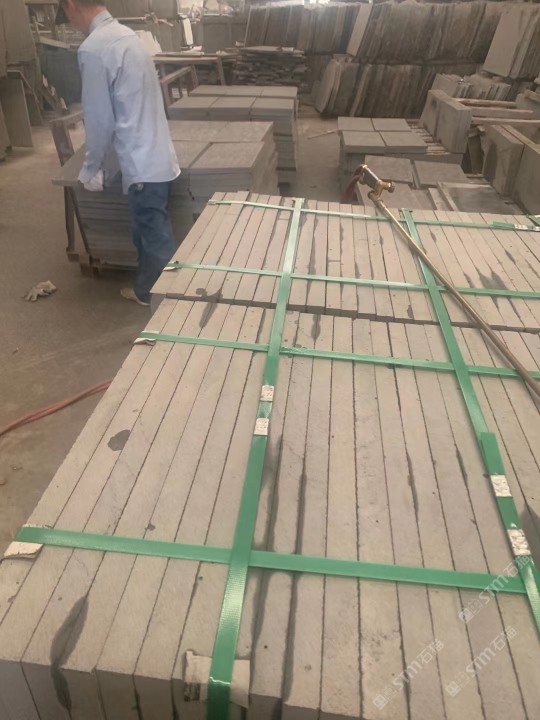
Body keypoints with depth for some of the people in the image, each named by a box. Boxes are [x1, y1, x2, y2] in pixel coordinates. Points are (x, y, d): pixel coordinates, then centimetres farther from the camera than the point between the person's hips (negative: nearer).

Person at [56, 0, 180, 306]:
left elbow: (100, 119, -13)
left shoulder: (93, 49, -16)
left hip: (143, 164, -9)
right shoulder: (126, 34, 13)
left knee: (156, 240, 4)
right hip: (157, 154, 9)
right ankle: (147, 289, 35)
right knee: (149, 234, 20)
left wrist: (92, 168, 2)